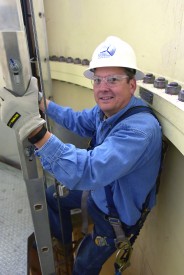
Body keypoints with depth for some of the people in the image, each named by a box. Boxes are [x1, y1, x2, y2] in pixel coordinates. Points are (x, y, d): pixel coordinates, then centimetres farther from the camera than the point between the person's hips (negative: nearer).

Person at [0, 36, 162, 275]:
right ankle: (63, 240, 51)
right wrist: (41, 102, 0)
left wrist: (34, 128, -55)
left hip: (117, 213, -7)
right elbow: (79, 121, 6)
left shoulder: (140, 128, -38)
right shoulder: (107, 108, -13)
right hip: (98, 190, 7)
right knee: (51, 196, 23)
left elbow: (88, 172, -47)